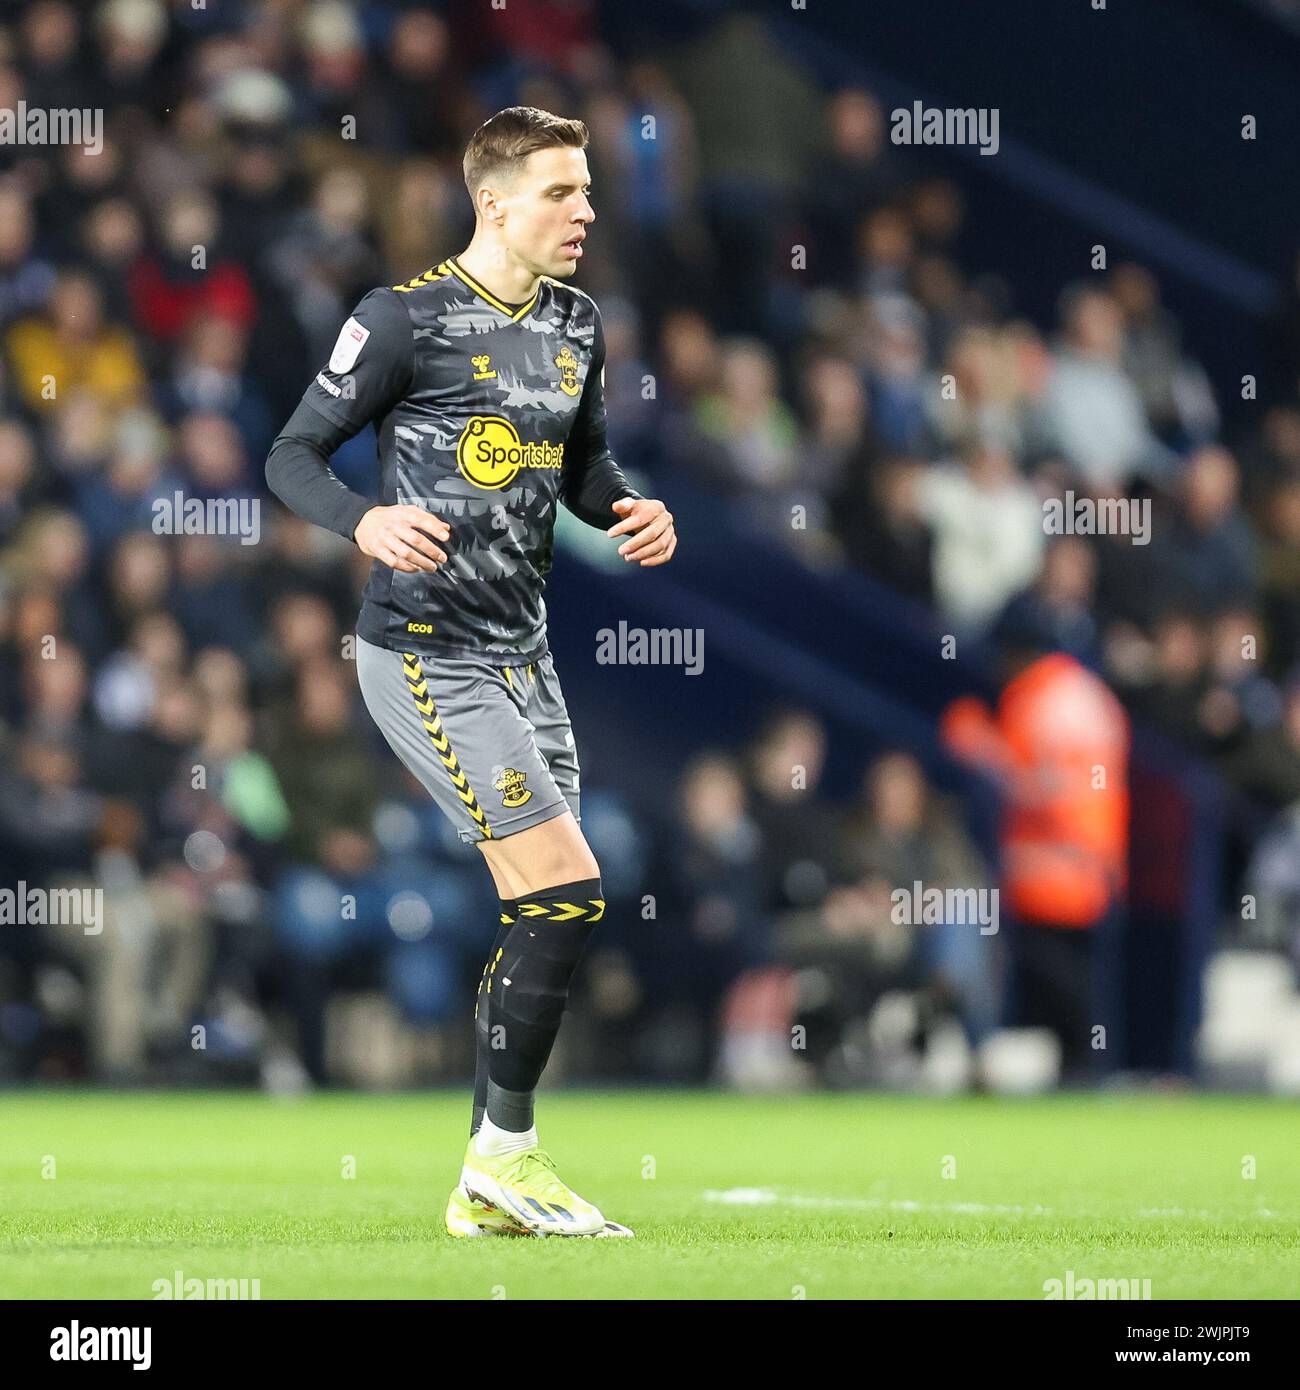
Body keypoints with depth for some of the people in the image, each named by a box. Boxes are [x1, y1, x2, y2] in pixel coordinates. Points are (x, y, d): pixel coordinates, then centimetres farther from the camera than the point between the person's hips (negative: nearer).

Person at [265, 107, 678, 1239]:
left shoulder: (574, 325, 10)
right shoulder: (407, 317, -11)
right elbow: (293, 454, -8)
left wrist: (632, 512, 3)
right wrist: (366, 521, -28)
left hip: (521, 655, 8)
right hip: (425, 655, -8)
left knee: (542, 914, 6)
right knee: (568, 891, -14)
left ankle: (489, 1191, 14)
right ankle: (506, 1152, -3)